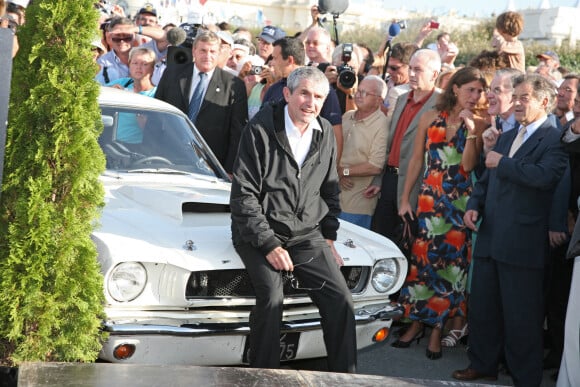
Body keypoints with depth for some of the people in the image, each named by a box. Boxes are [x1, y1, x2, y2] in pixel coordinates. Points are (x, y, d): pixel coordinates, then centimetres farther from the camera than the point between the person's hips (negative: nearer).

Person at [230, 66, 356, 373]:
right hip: (259, 232, -5)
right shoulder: (260, 129, -12)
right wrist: (269, 244, -18)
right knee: (272, 297, -25)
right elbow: (243, 194, -14)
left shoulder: (325, 133, 5)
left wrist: (329, 237, 13)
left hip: (307, 234, 5)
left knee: (341, 299, -8)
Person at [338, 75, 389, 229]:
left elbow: (375, 167, -19)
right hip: (335, 195, 6)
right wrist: (339, 173, -7)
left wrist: (344, 171, -10)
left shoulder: (381, 125, -15)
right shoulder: (347, 117, 8)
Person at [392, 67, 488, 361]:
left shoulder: (478, 124, 0)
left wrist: (471, 130, -18)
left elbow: (468, 165, -10)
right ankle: (417, 320, 18)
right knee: (423, 257, 3)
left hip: (460, 202, -1)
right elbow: (416, 160, 7)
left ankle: (437, 328, 12)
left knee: (451, 261, 1)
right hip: (429, 200, 1)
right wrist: (405, 199, 5)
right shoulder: (431, 118, 4)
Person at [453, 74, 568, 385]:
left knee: (521, 316, 1)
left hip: (522, 243, -8)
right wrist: (474, 205, 4)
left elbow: (544, 175, -27)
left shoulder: (554, 140, -9)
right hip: (490, 239, 8)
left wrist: (501, 163, -16)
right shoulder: (507, 137, 18)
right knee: (482, 307, 16)